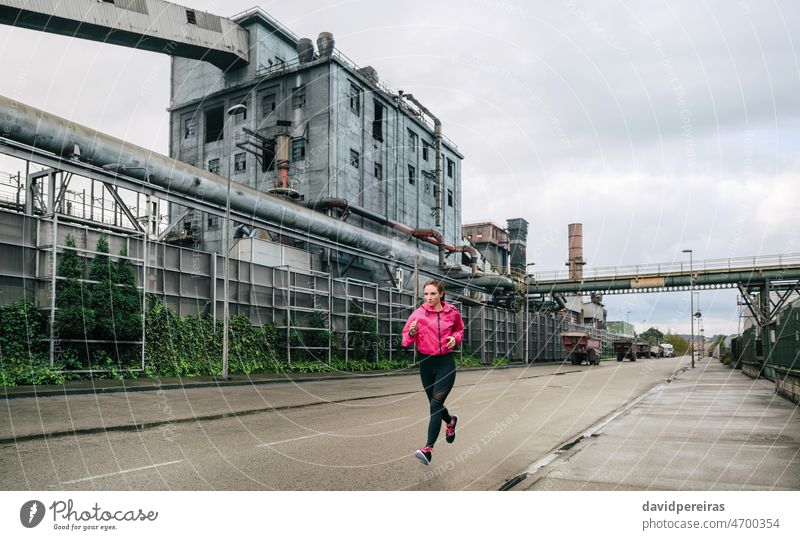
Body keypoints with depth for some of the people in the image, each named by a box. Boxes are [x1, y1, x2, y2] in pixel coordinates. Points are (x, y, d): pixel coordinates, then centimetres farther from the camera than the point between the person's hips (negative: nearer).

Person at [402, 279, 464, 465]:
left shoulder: (453, 312, -1)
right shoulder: (419, 313, -5)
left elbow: (460, 330, 18)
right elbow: (406, 340, -3)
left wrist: (455, 338, -3)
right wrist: (412, 333, -25)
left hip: (446, 362, -2)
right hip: (426, 362, 2)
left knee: (436, 403, -13)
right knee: (435, 403, 17)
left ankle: (428, 448, -15)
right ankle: (450, 421, 50)